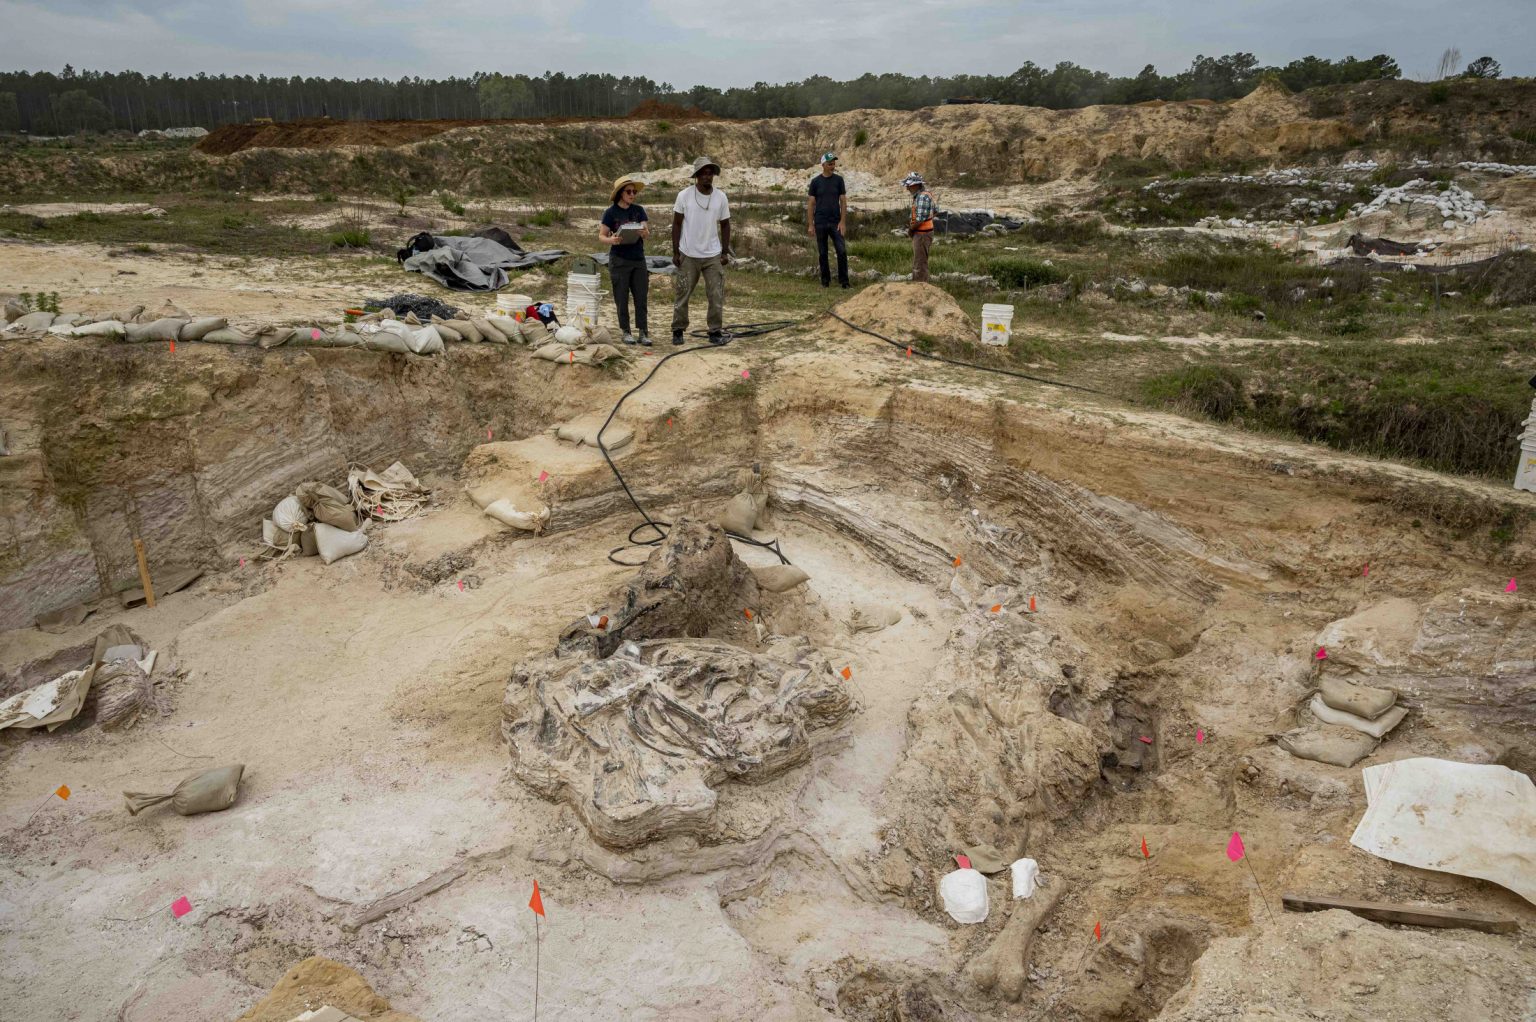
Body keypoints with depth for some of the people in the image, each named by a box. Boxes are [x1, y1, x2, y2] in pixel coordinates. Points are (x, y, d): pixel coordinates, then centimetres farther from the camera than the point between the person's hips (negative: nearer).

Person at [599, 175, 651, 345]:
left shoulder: (639, 210, 3)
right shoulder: (610, 213, -4)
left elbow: (647, 233, -2)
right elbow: (601, 236, -2)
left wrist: (644, 233, -26)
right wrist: (611, 240, -24)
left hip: (638, 259, 3)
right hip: (619, 260, -2)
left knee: (641, 297, 1)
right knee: (622, 298, 2)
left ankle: (643, 332, 6)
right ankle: (626, 331, 12)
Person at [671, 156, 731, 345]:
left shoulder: (721, 197, -1)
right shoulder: (684, 195, -7)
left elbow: (725, 225, 8)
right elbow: (676, 224, -1)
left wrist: (725, 252, 3)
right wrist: (675, 252, -4)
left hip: (713, 255, 2)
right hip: (688, 255, -1)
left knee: (717, 296, 1)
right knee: (683, 294, 6)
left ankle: (716, 331, 12)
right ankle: (678, 330, 19)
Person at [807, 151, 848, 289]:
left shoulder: (838, 179, 3)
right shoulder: (815, 181, 1)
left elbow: (843, 201, 2)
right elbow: (811, 203, 2)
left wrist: (843, 221, -7)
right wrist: (810, 224, -4)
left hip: (835, 223, 0)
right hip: (820, 223, 0)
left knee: (842, 251, -9)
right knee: (822, 253, 5)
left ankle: (843, 280, 0)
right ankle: (825, 280, 16)